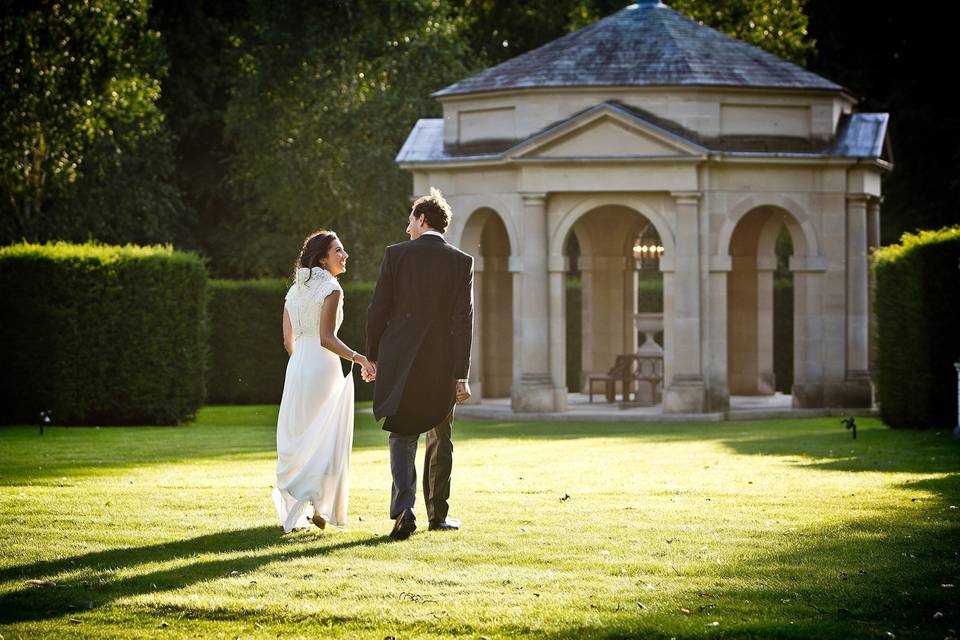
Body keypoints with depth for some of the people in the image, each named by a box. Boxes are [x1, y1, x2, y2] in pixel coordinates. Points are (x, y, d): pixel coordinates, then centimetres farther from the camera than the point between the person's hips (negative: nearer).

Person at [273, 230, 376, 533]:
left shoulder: (295, 290, 12)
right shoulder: (330, 289, -9)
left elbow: (288, 341, 14)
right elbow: (326, 338, -18)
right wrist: (359, 358, -19)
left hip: (296, 366, 7)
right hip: (323, 367, -7)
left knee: (296, 439, 11)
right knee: (326, 439, 0)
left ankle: (293, 511, 12)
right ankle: (318, 504, -9)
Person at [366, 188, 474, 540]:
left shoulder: (396, 255, -2)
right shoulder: (461, 262, -2)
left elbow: (377, 310, -2)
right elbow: (463, 322, -6)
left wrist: (372, 356, 9)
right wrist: (461, 375, -6)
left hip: (399, 360, 0)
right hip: (441, 365, 0)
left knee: (402, 437, 4)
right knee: (440, 439, 16)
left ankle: (404, 508, -16)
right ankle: (438, 514, 22)